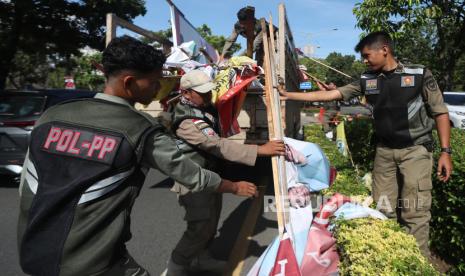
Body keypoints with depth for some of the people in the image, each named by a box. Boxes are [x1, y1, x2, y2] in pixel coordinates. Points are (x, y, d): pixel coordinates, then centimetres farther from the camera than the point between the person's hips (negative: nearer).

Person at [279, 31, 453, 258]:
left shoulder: (420, 75, -6)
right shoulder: (366, 80, 3)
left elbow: (440, 113, -2)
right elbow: (331, 94, 1)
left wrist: (445, 151, -9)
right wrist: (288, 95, -3)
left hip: (415, 150, -3)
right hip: (384, 150, 4)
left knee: (414, 211, -5)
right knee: (383, 209, 5)